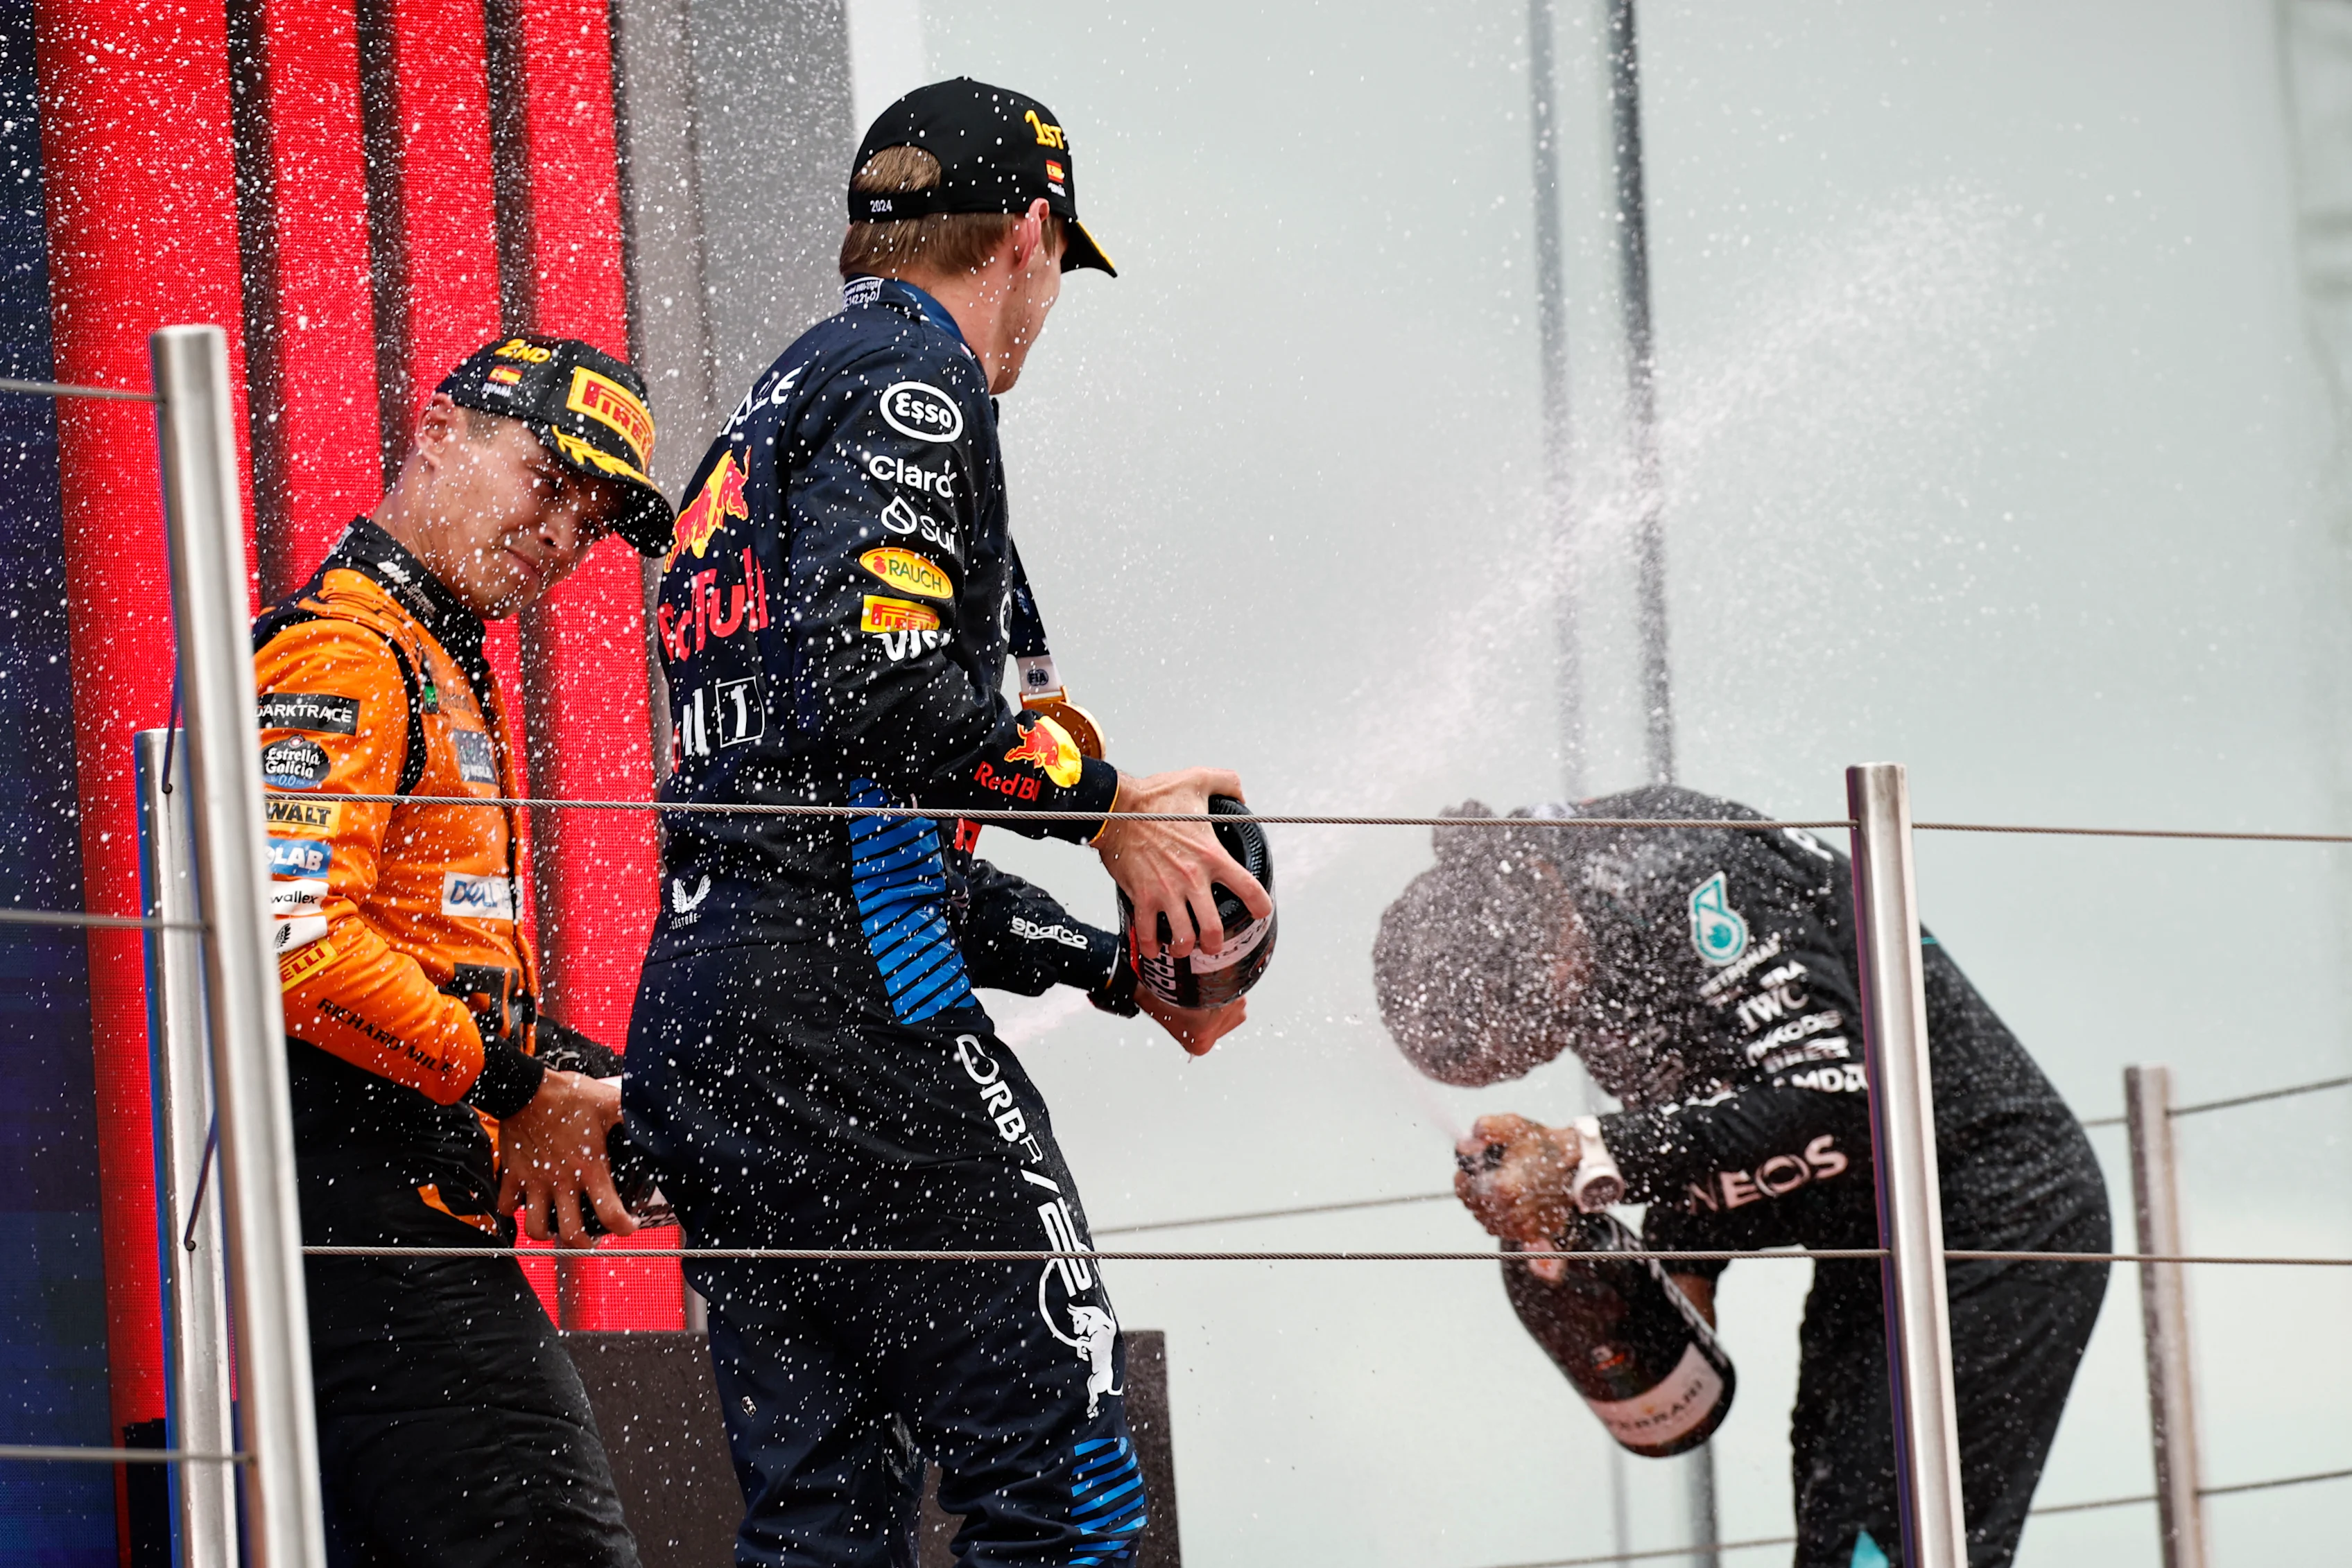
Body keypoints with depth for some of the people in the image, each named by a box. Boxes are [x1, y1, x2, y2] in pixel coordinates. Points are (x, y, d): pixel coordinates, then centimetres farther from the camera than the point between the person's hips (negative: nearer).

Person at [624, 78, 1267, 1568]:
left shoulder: (775, 418, 28)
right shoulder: (909, 372, -2)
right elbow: (875, 687, -19)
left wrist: (1115, 962, 27)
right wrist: (1106, 799, -9)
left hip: (694, 1024, 10)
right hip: (843, 1011, -10)